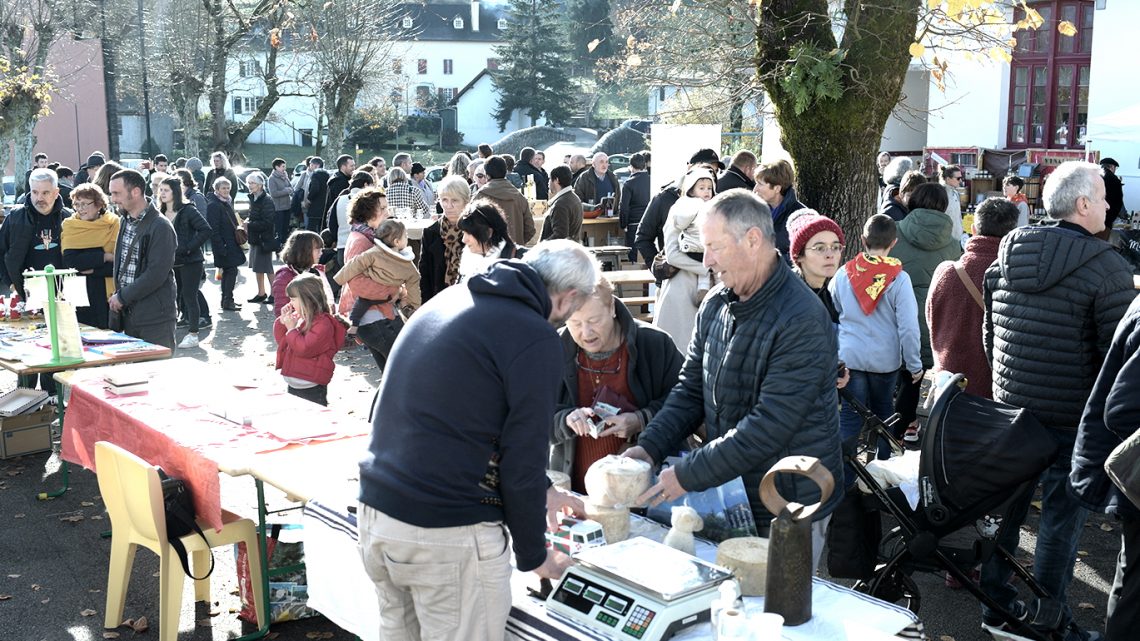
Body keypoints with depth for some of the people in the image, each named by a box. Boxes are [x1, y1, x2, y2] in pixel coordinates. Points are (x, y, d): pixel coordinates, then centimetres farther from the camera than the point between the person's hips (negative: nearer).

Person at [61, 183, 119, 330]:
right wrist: (104, 256, -13)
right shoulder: (68, 226, 6)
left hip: (107, 297, -1)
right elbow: (69, 261, -8)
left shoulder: (114, 225, 0)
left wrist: (93, 270, -14)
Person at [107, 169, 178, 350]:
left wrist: (122, 297, -14)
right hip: (128, 313, 8)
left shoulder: (160, 227, -15)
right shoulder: (125, 221, 12)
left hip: (155, 317, -8)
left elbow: (156, 274, -20)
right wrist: (117, 295, 7)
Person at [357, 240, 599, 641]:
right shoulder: (536, 338, -12)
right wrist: (534, 555, 5)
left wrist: (539, 493, 30)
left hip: (375, 512, 8)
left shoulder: (448, 300, 12)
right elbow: (522, 457, -11)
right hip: (448, 535, -8)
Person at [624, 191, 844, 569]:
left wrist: (689, 476, -24)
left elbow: (769, 427, -26)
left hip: (789, 509, -7)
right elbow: (690, 389, 7)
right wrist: (649, 447, -8)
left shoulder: (802, 321, -23)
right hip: (731, 493, 7)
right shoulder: (716, 304, 3)